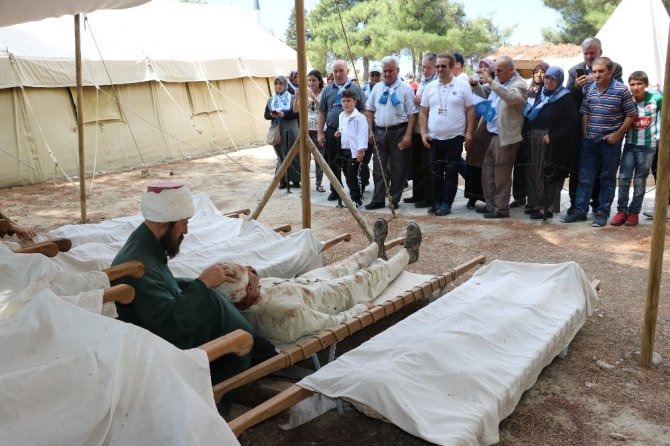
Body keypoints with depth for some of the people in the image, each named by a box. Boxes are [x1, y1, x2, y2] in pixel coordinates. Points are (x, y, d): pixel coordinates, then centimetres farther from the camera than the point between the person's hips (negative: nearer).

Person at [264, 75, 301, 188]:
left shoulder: (292, 98, 1)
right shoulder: (271, 100, 13)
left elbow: (297, 112, -6)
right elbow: (266, 115, 13)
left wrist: (284, 114, -18)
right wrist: (271, 115, -9)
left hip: (290, 130, -3)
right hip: (276, 131, 3)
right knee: (280, 156, 5)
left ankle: (295, 179, 9)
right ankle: (283, 180, 11)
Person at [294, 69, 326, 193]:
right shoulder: (305, 93, 5)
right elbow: (295, 110, 2)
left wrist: (314, 98, -26)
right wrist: (296, 97, -15)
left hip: (319, 130, -2)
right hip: (306, 129, 2)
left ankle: (319, 183, 16)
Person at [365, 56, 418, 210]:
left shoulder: (405, 88, -4)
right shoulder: (377, 88, 10)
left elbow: (412, 113, -7)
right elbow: (369, 109, 15)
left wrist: (408, 135, -14)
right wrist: (370, 130, 6)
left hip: (398, 132, -4)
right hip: (380, 132, 4)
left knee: (398, 169, 3)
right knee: (379, 168, 6)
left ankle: (394, 200, 13)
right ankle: (378, 200, 13)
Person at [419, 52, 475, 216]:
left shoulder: (462, 85, -1)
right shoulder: (430, 87, 7)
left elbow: (470, 110, 0)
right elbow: (423, 112, 9)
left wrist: (469, 132, -6)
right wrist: (423, 132, 1)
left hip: (455, 137, -3)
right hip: (434, 138, 3)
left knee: (451, 172, 2)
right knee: (435, 172, 9)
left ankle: (446, 204, 9)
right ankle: (436, 202, 20)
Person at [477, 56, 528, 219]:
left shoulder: (519, 84, -10)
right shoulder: (499, 82, 11)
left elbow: (511, 98, -31)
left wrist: (491, 82, -32)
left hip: (506, 137, -8)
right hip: (494, 135, 8)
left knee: (501, 176, -1)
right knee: (487, 173, 12)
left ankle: (501, 209, 9)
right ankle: (490, 205, 22)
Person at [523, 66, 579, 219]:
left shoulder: (565, 97, -6)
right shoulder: (540, 94, 13)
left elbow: (572, 120, -15)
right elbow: (530, 115, 18)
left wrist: (552, 136, -19)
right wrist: (528, 133, 3)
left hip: (553, 144, -6)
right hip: (535, 141, 6)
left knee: (549, 175, -4)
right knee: (534, 173, 9)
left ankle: (547, 207, 4)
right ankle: (537, 204, 19)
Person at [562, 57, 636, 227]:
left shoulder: (621, 90, -8)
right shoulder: (590, 89, 5)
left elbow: (631, 115, -4)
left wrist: (618, 135, -10)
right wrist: (585, 133, 5)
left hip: (610, 142, -4)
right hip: (590, 141, 4)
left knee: (607, 179, 6)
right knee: (585, 176, 7)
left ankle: (602, 212, 14)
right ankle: (580, 210, 15)